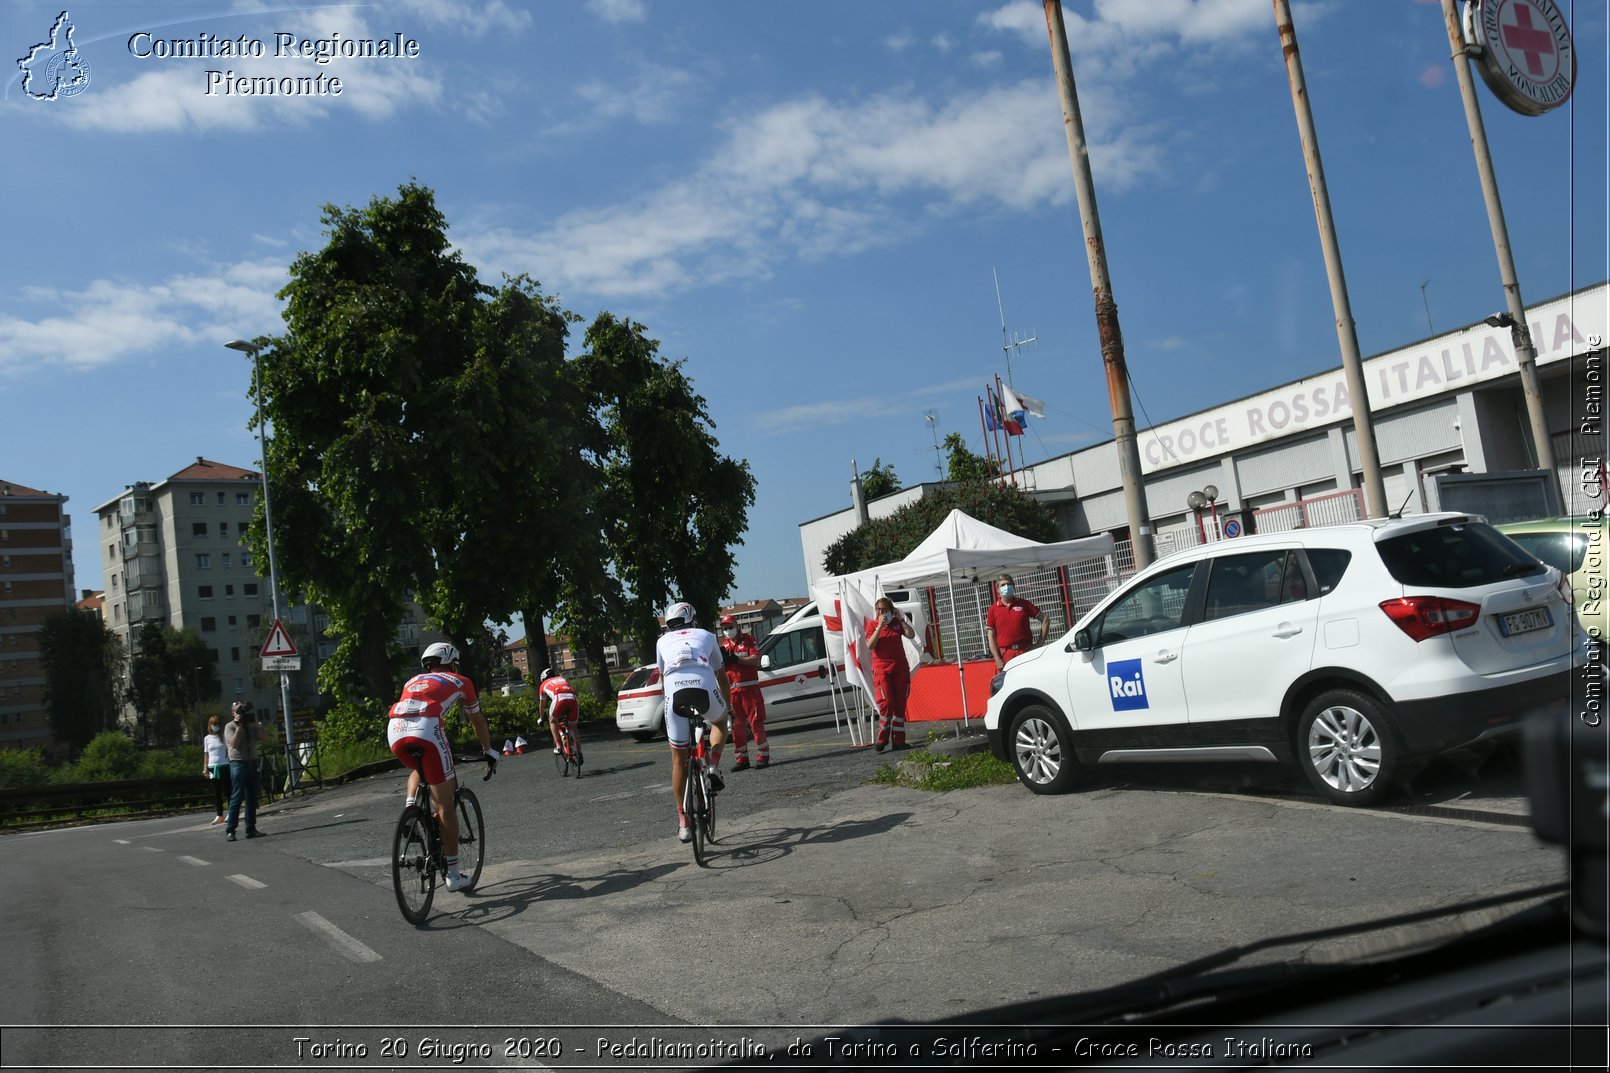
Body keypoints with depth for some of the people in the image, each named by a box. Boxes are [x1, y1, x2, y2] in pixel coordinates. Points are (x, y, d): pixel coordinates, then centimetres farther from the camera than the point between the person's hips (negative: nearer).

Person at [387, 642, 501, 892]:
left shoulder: (414, 681, 36)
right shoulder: (460, 682, 27)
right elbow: (477, 721, 38)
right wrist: (489, 751, 52)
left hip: (395, 730, 4)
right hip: (426, 730, -4)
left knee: (418, 769, 38)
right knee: (445, 805, 5)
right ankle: (453, 875, 9)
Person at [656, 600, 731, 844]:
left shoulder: (663, 641, 31)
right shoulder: (706, 635, 30)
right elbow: (721, 677, 38)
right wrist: (729, 707, 51)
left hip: (674, 689, 1)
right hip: (705, 687, 0)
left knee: (679, 759, 13)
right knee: (720, 721, 35)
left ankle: (683, 823, 15)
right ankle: (714, 766, 11)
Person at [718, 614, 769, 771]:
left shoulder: (748, 639, 1)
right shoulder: (724, 646, 15)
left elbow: (756, 660, -11)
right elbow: (720, 669, 14)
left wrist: (735, 659, -20)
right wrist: (721, 659, -7)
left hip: (750, 687, -5)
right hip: (732, 690, 5)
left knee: (756, 721, -6)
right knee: (737, 725, 5)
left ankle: (763, 756, -4)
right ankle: (742, 758, 11)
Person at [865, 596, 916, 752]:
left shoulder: (897, 622, 8)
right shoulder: (872, 625, 2)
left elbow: (911, 634, -6)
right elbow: (870, 645, -13)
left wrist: (901, 619, -10)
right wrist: (879, 626, -18)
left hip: (900, 668, 3)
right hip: (881, 669, -3)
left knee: (900, 704, 3)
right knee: (886, 703, -14)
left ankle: (898, 740, 9)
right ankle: (882, 739, -5)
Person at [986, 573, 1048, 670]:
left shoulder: (1024, 604, 7)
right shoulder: (993, 609, 5)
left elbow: (1045, 619, 11)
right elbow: (991, 636, 3)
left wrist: (1040, 642, 2)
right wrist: (997, 659, -6)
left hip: (1026, 651, 1)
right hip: (1006, 655, -1)